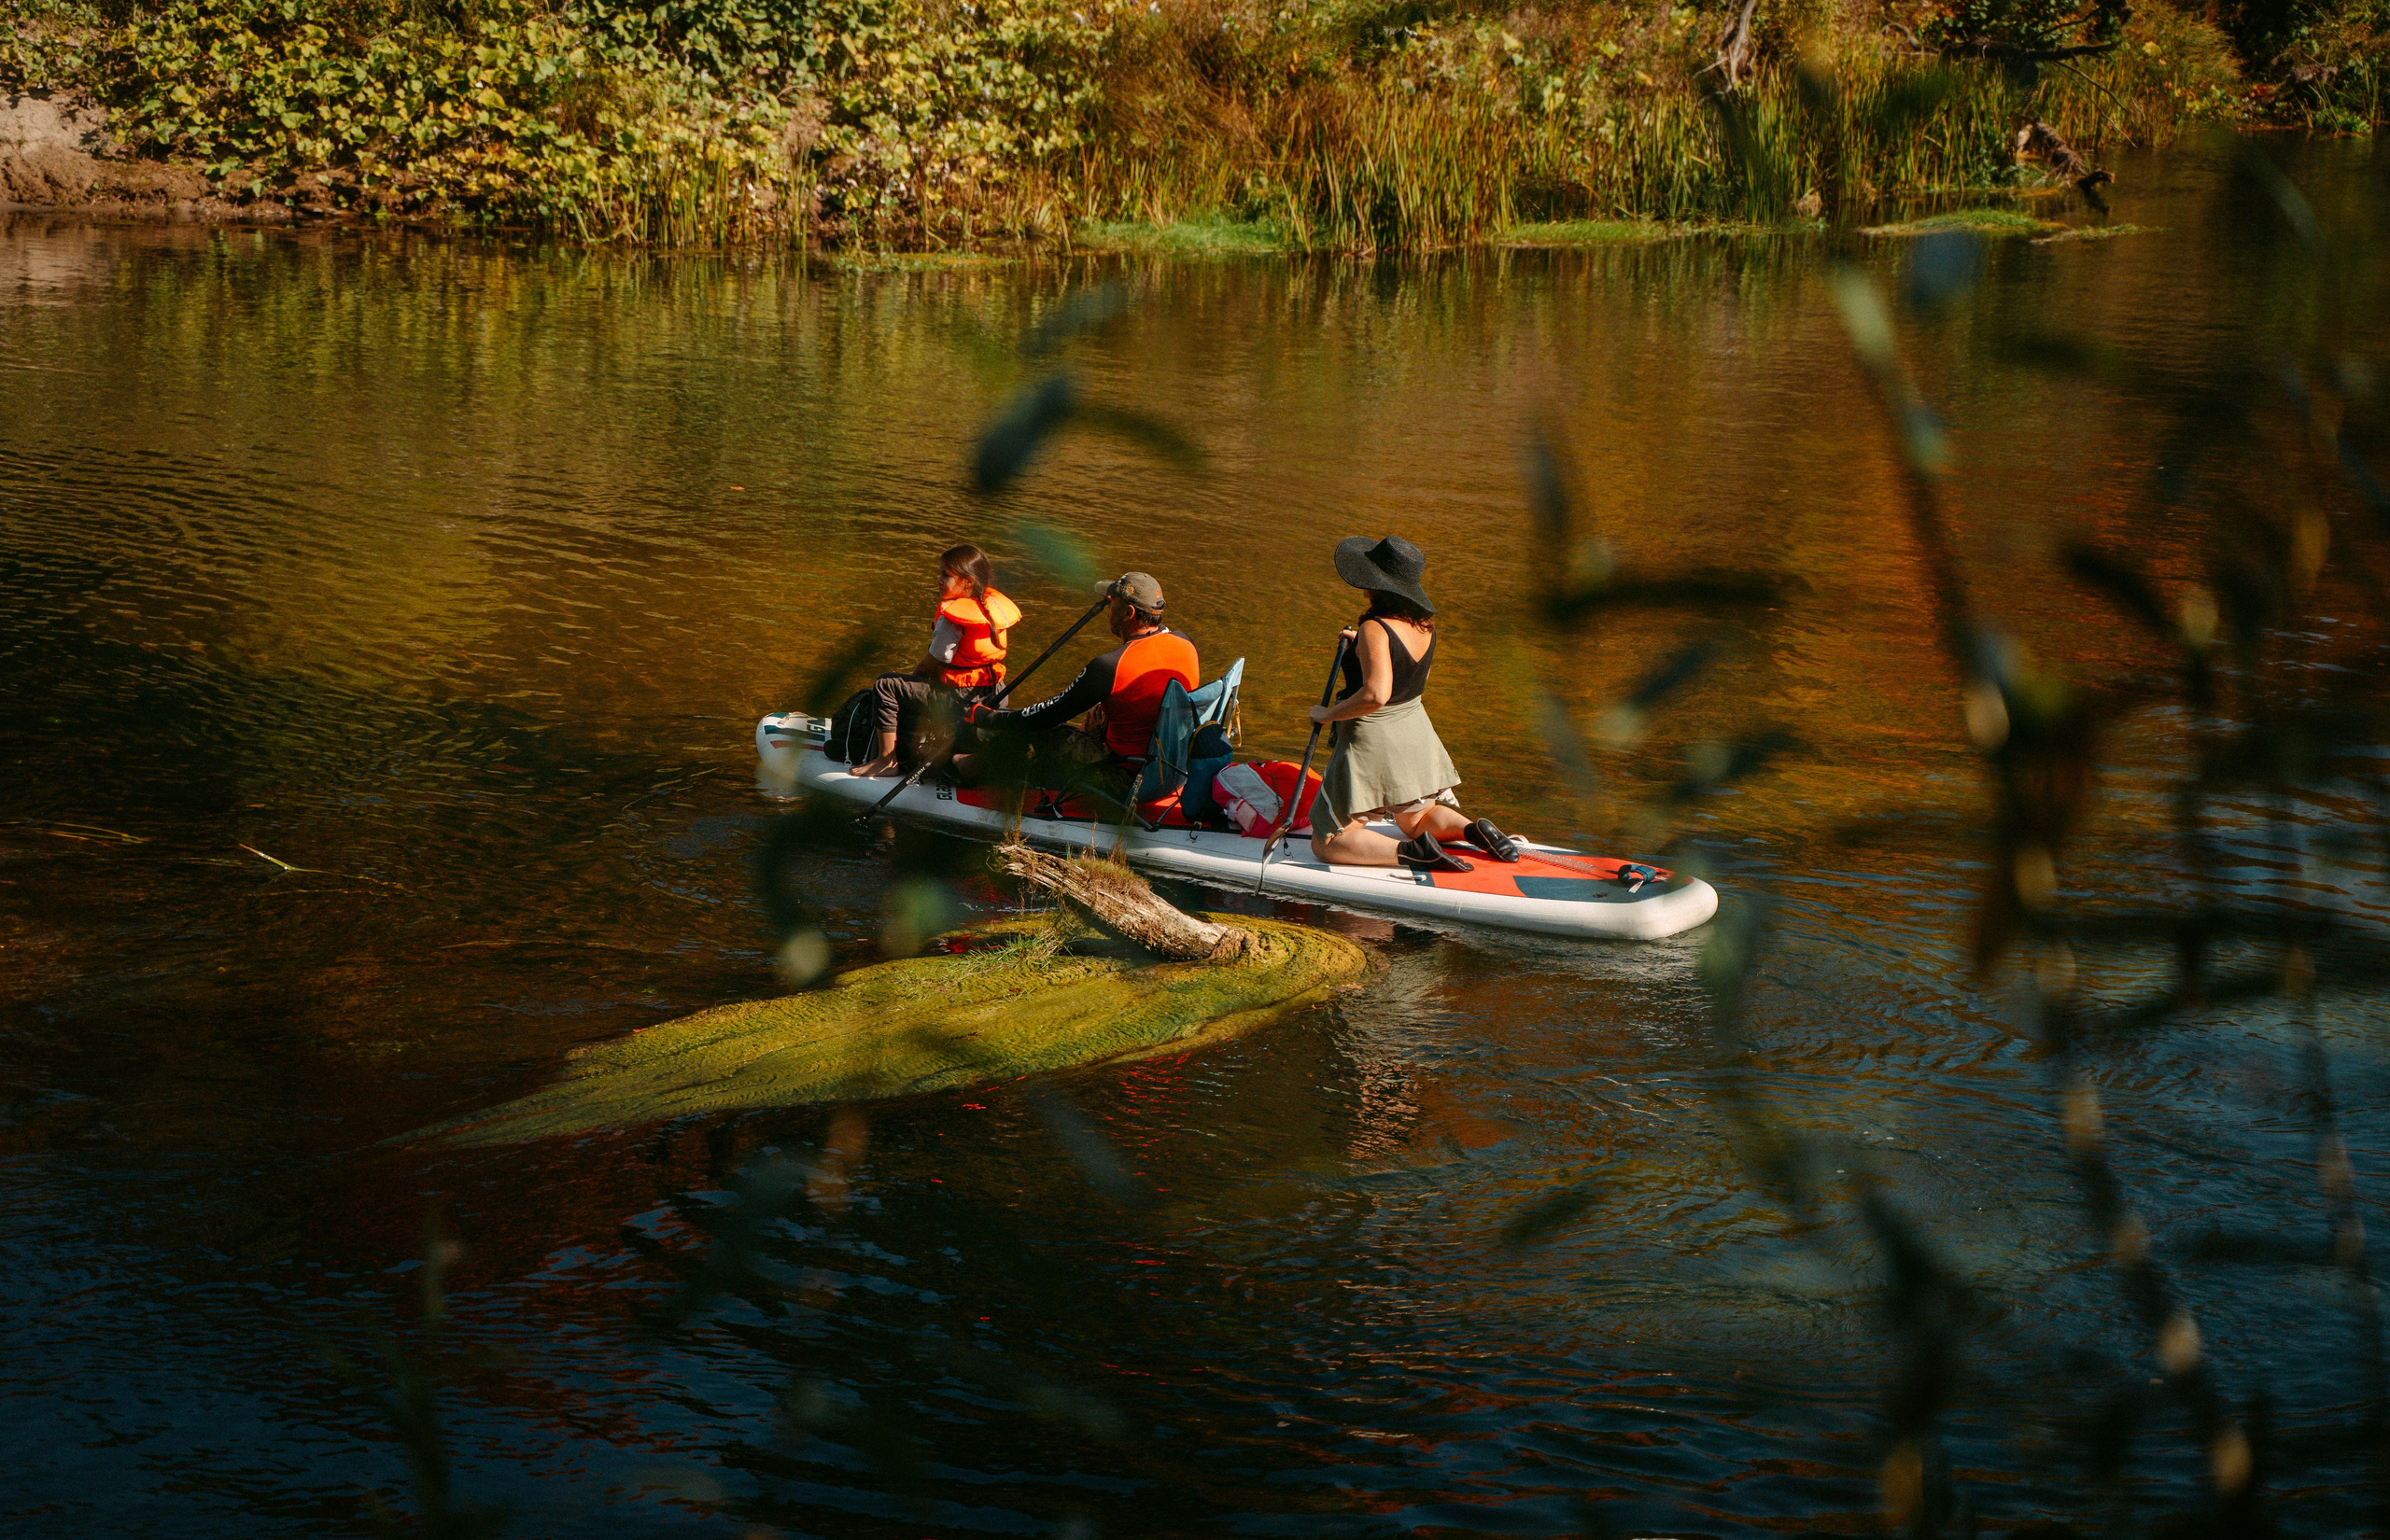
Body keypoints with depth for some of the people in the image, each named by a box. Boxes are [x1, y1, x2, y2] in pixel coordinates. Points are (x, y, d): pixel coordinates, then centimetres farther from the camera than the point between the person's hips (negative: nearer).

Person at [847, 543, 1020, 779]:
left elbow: (933, 661, -12)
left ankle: (886, 759, -4)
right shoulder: (992, 604, 5)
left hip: (959, 698, -10)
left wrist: (910, 675, 9)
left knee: (886, 685, -8)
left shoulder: (952, 619, -21)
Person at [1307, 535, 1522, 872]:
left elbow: (1376, 695, -34)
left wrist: (1328, 714, -20)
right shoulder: (1425, 625, -1)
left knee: (1327, 844, 0)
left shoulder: (1375, 629, -24)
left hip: (1371, 743, -8)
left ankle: (1413, 851, -19)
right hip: (1416, 732, 8)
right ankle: (1474, 828, 2)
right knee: (1418, 820, 31)